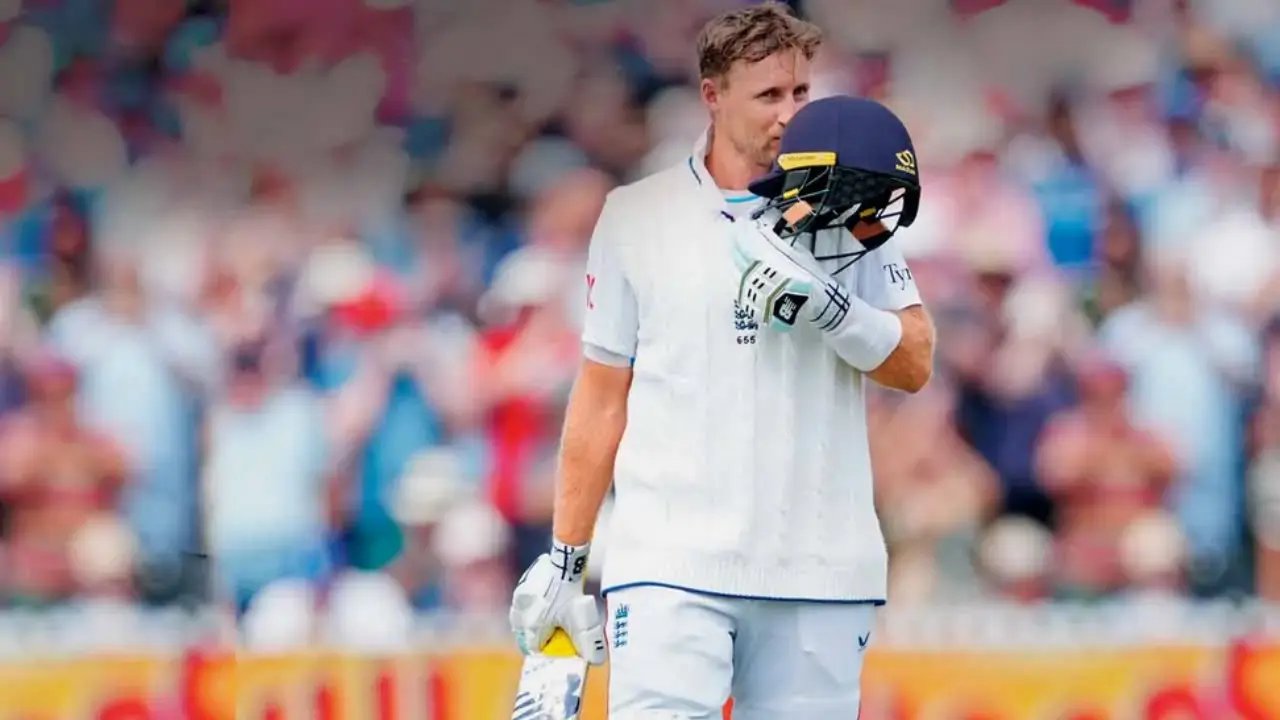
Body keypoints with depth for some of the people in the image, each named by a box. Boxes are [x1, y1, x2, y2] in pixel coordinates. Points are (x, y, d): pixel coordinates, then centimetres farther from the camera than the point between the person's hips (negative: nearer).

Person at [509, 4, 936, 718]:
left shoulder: (846, 202, 9)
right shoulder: (638, 215, 7)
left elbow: (915, 363, 2)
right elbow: (601, 398, 10)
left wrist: (829, 307, -16)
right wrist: (564, 560, 9)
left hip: (820, 574, 2)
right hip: (671, 565, -2)